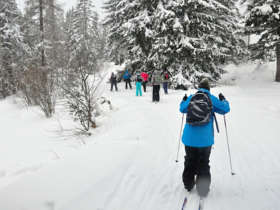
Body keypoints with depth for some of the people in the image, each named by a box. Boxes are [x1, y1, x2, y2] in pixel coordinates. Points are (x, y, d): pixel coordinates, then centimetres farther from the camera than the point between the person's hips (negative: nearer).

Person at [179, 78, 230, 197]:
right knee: (203, 164, 10)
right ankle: (203, 189, 12)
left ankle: (188, 184, 30)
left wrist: (184, 100, 41)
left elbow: (182, 109, 21)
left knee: (190, 162, 20)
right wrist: (223, 100, 26)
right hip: (204, 139, -2)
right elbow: (225, 109, 6)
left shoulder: (191, 98, 5)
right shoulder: (212, 99, -2)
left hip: (189, 138, 2)